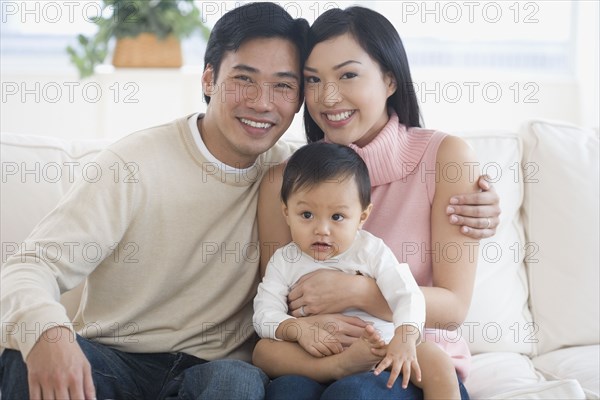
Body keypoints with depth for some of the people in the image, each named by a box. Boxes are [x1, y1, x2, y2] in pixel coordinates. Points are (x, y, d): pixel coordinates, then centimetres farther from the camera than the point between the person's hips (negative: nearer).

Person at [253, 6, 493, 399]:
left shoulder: (446, 156, -4)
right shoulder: (285, 182, 1)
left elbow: (453, 308, -6)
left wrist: (357, 291, -21)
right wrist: (301, 326, -21)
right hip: (321, 366, 1)